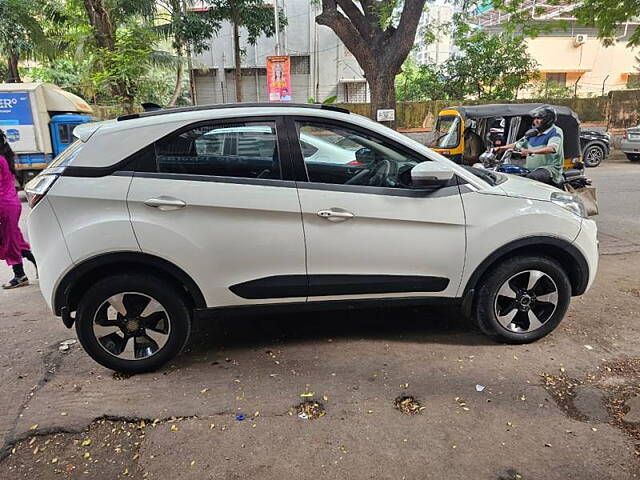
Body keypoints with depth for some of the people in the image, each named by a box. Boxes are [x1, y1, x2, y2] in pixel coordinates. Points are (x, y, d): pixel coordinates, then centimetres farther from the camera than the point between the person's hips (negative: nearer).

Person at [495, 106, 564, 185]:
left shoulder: (556, 132, -5)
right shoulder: (533, 133, 20)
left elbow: (551, 148, -24)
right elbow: (517, 144, 22)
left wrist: (532, 151, -40)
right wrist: (500, 148, 8)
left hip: (550, 168, -8)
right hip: (531, 169, 8)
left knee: (531, 177, -37)